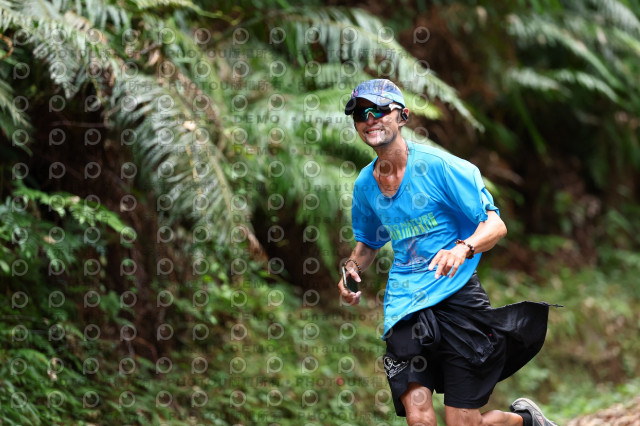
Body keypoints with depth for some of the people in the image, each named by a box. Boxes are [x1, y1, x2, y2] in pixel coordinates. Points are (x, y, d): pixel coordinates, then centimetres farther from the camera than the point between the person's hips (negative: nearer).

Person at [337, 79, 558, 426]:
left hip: (456, 297, -4)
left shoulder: (437, 165, -8)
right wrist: (352, 270, 6)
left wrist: (463, 248, -28)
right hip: (405, 306, 4)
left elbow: (495, 225, -8)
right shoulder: (364, 185, 9)